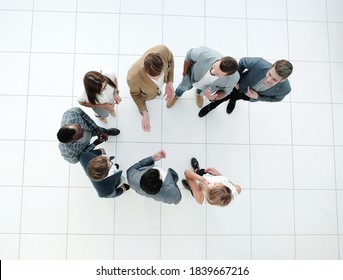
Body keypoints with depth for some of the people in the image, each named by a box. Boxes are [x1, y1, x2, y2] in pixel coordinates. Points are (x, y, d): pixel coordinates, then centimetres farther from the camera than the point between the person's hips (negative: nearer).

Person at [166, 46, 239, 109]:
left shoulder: (233, 78, -41)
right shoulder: (204, 54, -47)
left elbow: (225, 91, -17)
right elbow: (190, 54, -22)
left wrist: (214, 98, -37)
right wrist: (185, 71, -7)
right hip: (192, 75, 0)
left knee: (202, 92, 35)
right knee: (185, 86, 31)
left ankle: (198, 93, 71)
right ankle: (177, 95, 65)